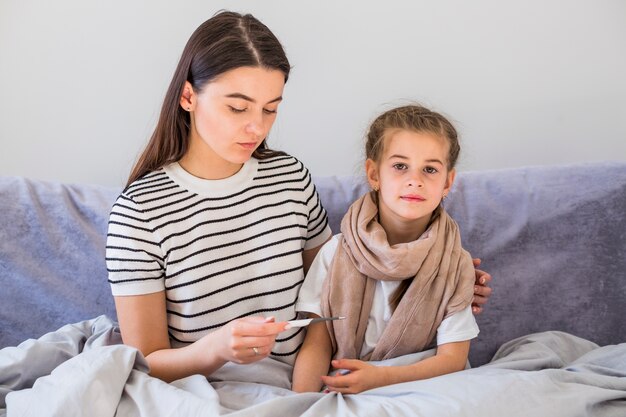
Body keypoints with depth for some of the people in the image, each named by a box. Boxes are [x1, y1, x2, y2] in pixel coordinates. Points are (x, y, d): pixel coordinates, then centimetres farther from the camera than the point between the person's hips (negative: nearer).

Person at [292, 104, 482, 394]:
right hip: (342, 391, 0)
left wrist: (379, 377, -25)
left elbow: (452, 358, -8)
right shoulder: (336, 253, -4)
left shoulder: (455, 266, -5)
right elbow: (317, 344, -5)